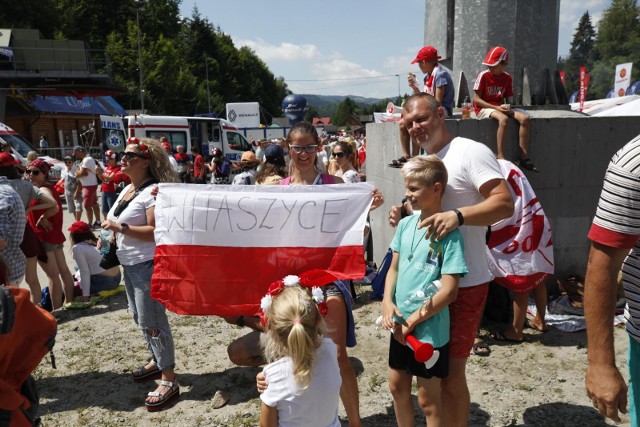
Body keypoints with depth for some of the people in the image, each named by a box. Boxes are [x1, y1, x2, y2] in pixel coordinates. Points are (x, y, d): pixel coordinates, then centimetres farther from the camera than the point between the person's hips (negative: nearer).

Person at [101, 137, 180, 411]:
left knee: (151, 321, -5)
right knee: (140, 316, 20)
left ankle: (169, 381, 5)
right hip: (129, 263, 10)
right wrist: (111, 236, 7)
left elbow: (158, 231, -25)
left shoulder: (152, 191, -18)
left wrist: (121, 228, -24)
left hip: (148, 264, -10)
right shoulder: (127, 189, 11)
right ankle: (157, 361, 39)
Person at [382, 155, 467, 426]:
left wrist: (413, 320, -16)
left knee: (428, 399, 11)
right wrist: (387, 302, -6)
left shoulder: (448, 233, -18)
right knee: (397, 386, 22)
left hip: (429, 330, -6)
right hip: (400, 325, 7)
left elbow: (449, 291, -20)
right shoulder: (405, 224, 2)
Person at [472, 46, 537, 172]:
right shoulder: (483, 76, -8)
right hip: (484, 109, -5)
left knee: (525, 118, -16)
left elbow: (507, 98, 16)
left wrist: (507, 107, -9)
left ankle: (524, 157, -16)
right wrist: (496, 108, -17)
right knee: (503, 119, -37)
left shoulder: (507, 78, 7)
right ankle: (500, 157, -35)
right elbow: (476, 99, -11)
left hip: (500, 107, 6)